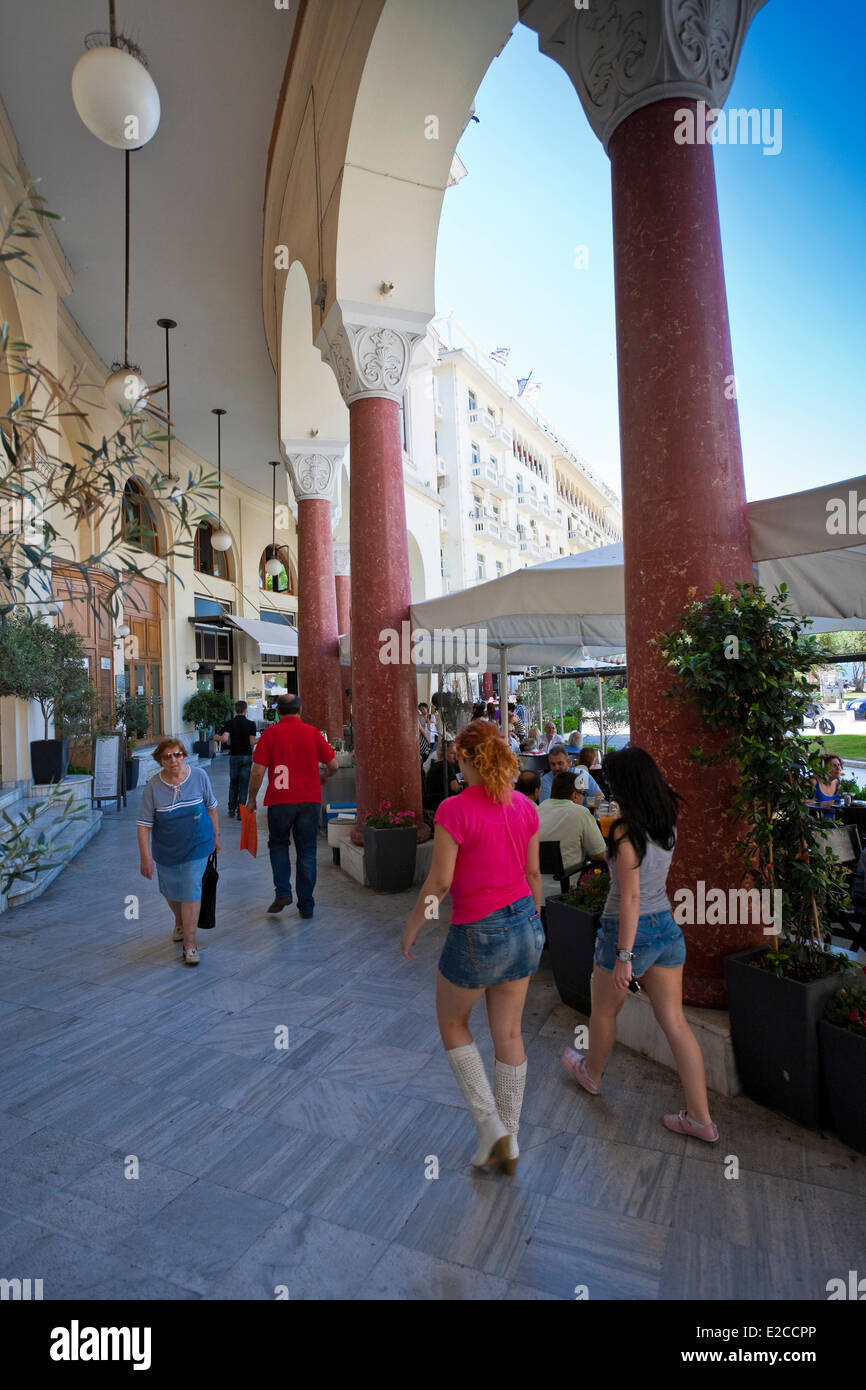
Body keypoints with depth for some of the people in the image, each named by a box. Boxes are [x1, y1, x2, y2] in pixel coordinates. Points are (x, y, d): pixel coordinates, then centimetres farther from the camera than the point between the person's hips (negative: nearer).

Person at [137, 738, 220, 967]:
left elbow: (211, 807, 2)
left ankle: (189, 944, 4)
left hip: (196, 846, -1)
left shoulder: (199, 776, -11)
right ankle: (180, 922, 49)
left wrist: (216, 836, 6)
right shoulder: (152, 786, -14)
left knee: (191, 891, -6)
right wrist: (145, 857, -15)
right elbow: (144, 824, -12)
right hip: (166, 850, 2)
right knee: (171, 891, 18)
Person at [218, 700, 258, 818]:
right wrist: (257, 741, 10)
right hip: (247, 756, -2)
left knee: (233, 783, 17)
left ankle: (232, 809, 22)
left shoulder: (229, 723, -4)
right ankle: (240, 812, 3)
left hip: (234, 756, 2)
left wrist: (219, 738, 4)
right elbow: (252, 742, -12)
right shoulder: (251, 724, -7)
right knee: (244, 784, 3)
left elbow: (224, 739, -18)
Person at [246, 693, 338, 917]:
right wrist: (322, 777, 24)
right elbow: (334, 766, 3)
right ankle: (306, 905, 14)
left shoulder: (271, 733, -5)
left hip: (280, 800, -1)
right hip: (310, 800, 2)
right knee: (307, 852, 10)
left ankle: (283, 892, 6)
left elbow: (258, 771, -8)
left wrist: (251, 799, 6)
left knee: (278, 845, 20)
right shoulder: (312, 733, 1)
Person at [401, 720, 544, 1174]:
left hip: (478, 932, -6)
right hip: (523, 924, 6)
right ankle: (508, 1142, 32)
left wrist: (412, 927, -1)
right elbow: (533, 873, 7)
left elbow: (439, 881, -16)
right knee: (509, 1035, 19)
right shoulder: (525, 807, -2)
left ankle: (489, 1125, 19)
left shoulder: (455, 809, -19)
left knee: (452, 1024, 21)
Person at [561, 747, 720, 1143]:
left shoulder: (626, 829, -23)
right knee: (675, 1022, 14)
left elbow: (631, 896, -23)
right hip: (667, 927, 7)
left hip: (631, 930, -6)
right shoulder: (667, 822, -1)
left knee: (604, 1011, 19)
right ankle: (700, 1118, 21)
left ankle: (590, 1073, 43)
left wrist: (624, 955, -19)